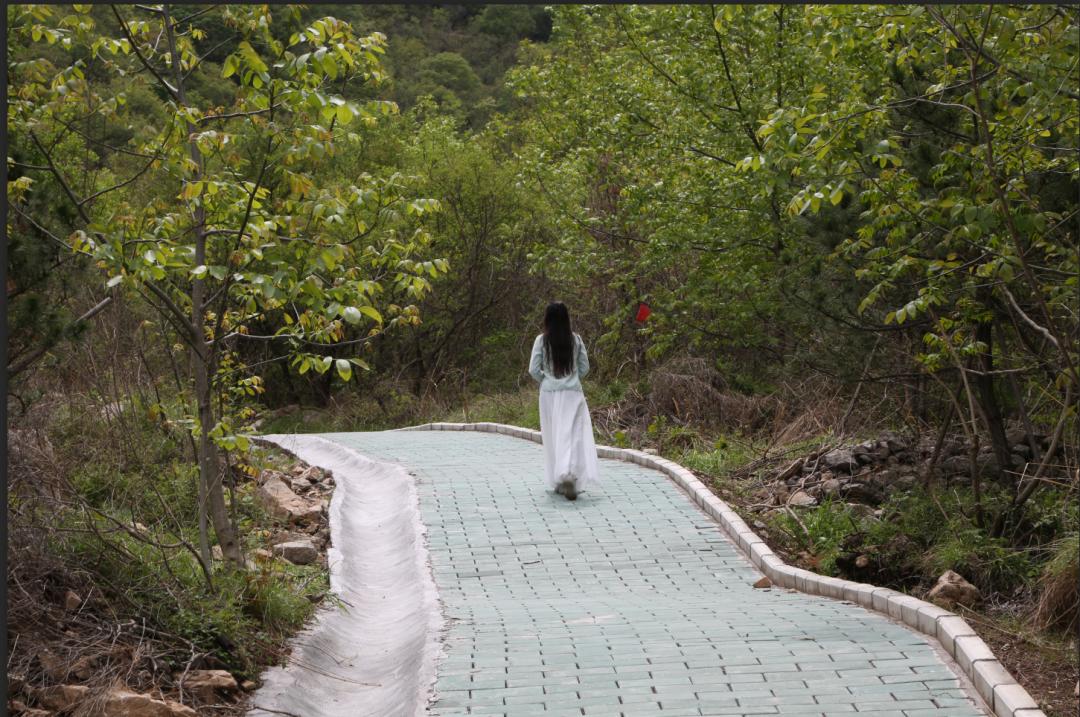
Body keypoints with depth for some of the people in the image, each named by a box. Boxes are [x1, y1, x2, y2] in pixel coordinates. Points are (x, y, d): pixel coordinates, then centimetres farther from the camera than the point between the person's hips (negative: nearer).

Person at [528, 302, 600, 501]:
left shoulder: (542, 340, -6)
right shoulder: (575, 339, 0)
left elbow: (533, 369, -6)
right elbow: (584, 367, 5)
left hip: (549, 393, 0)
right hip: (572, 393, 0)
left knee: (553, 437, 9)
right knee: (574, 435, -3)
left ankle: (559, 481, 14)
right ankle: (570, 474, -22)